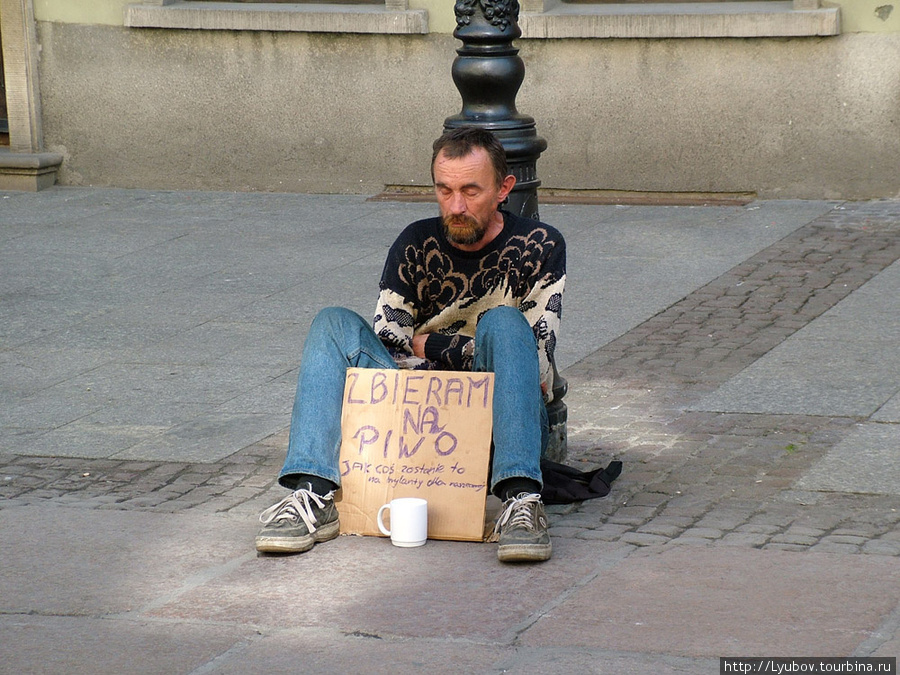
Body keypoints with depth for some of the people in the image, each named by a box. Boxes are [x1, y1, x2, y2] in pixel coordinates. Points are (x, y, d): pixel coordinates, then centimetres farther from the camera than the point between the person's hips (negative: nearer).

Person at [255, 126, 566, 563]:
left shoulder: (539, 247, -1)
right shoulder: (417, 246, 6)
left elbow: (537, 358, -10)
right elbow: (386, 351, 0)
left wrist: (429, 346, -9)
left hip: (497, 428, -3)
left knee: (503, 322, -29)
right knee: (334, 325, -13)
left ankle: (520, 500, -45)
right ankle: (313, 496, -30)